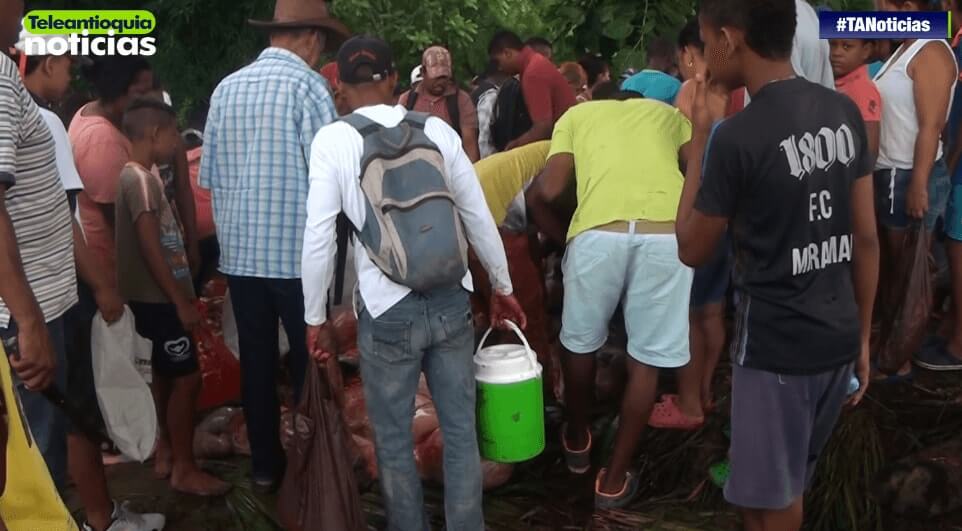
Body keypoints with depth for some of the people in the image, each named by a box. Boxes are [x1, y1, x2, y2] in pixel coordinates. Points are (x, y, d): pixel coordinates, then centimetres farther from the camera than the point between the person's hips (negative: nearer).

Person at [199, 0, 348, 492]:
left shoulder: (226, 88, 7)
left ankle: (265, 465, 23)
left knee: (256, 362, 12)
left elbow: (209, 175, 10)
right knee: (310, 362, 6)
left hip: (239, 251, 5)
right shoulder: (307, 84, -9)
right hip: (299, 252, -5)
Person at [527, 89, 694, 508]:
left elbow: (544, 192, 13)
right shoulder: (667, 113, 32)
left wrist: (563, 240, 28)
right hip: (668, 232, 1)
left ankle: (577, 442, 44)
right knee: (647, 358, 16)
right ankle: (614, 480, 25)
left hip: (599, 232, 0)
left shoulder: (577, 115, 28)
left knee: (580, 342, 24)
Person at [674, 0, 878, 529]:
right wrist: (863, 336, 15)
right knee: (789, 481, 25)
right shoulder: (845, 113, 0)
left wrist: (700, 137, -3)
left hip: (775, 347, -7)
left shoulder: (735, 137, -20)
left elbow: (691, 250, -6)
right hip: (838, 338, 7)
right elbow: (866, 236, 5)